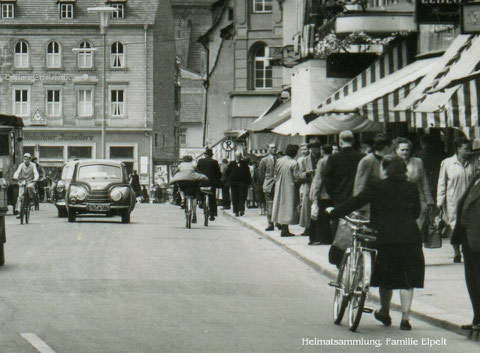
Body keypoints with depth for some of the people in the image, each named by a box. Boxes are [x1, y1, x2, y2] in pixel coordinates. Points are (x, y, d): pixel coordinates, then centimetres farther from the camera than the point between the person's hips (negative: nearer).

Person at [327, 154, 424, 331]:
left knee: (386, 278, 14)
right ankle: (405, 318, 2)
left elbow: (355, 202, 0)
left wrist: (333, 211, 11)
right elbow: (416, 212, 16)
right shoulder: (412, 188, 8)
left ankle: (385, 313, 27)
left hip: (385, 236, -2)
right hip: (410, 237, 2)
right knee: (407, 279, 6)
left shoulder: (377, 187, 0)